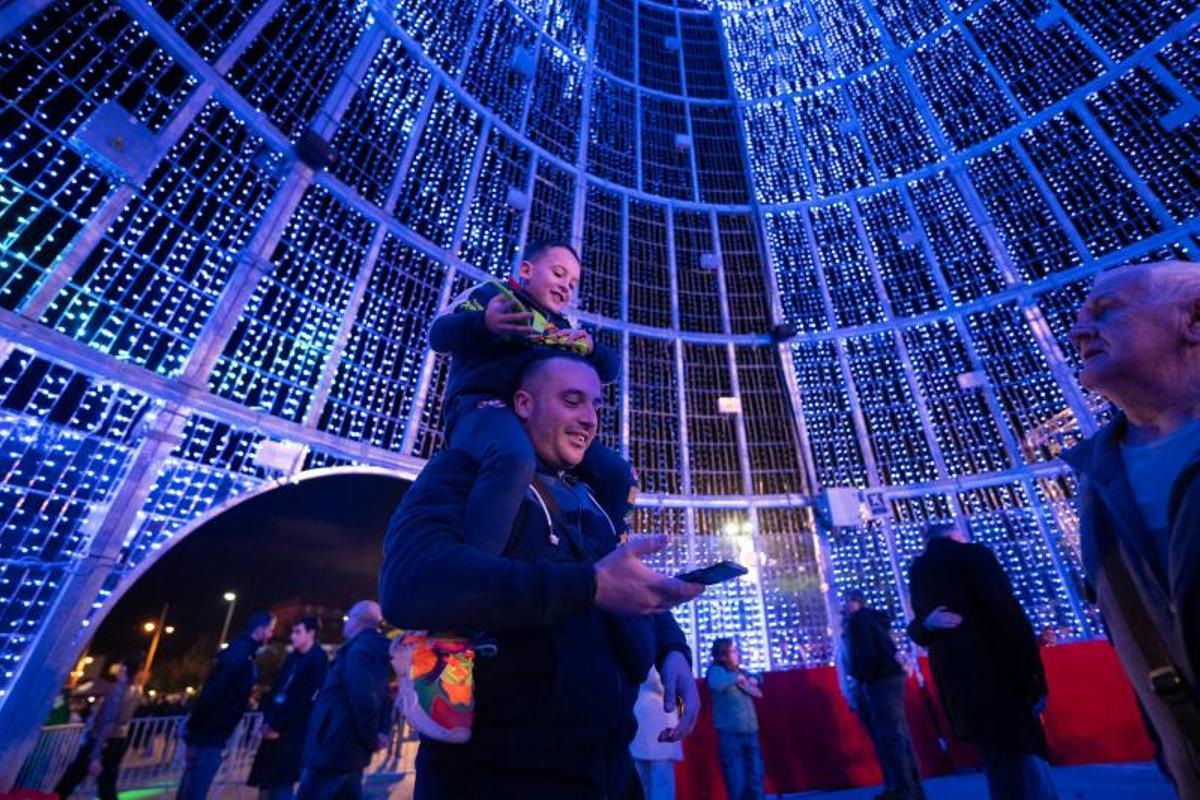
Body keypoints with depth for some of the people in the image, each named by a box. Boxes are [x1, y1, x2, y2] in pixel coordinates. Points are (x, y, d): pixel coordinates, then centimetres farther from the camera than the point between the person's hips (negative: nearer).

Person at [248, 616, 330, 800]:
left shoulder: (318, 660, -11)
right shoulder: (292, 657, 12)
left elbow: (304, 699, -15)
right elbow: (276, 689, 13)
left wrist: (277, 726, -13)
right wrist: (268, 720, 1)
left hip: (293, 731, -7)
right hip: (275, 727, 7)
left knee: (282, 783, -4)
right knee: (265, 780, 11)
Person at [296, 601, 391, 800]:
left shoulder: (358, 649, -17)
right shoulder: (375, 650, 13)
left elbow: (363, 698, -25)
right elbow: (385, 697, 18)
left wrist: (370, 740, -13)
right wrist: (382, 731, 8)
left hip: (333, 748, -9)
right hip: (351, 750, 9)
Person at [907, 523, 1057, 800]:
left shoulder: (917, 571, 14)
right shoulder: (973, 554, -4)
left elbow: (918, 629, 12)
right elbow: (1008, 614, -13)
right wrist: (1035, 677, -10)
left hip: (955, 679, 6)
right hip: (996, 672, -6)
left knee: (1000, 763, 15)